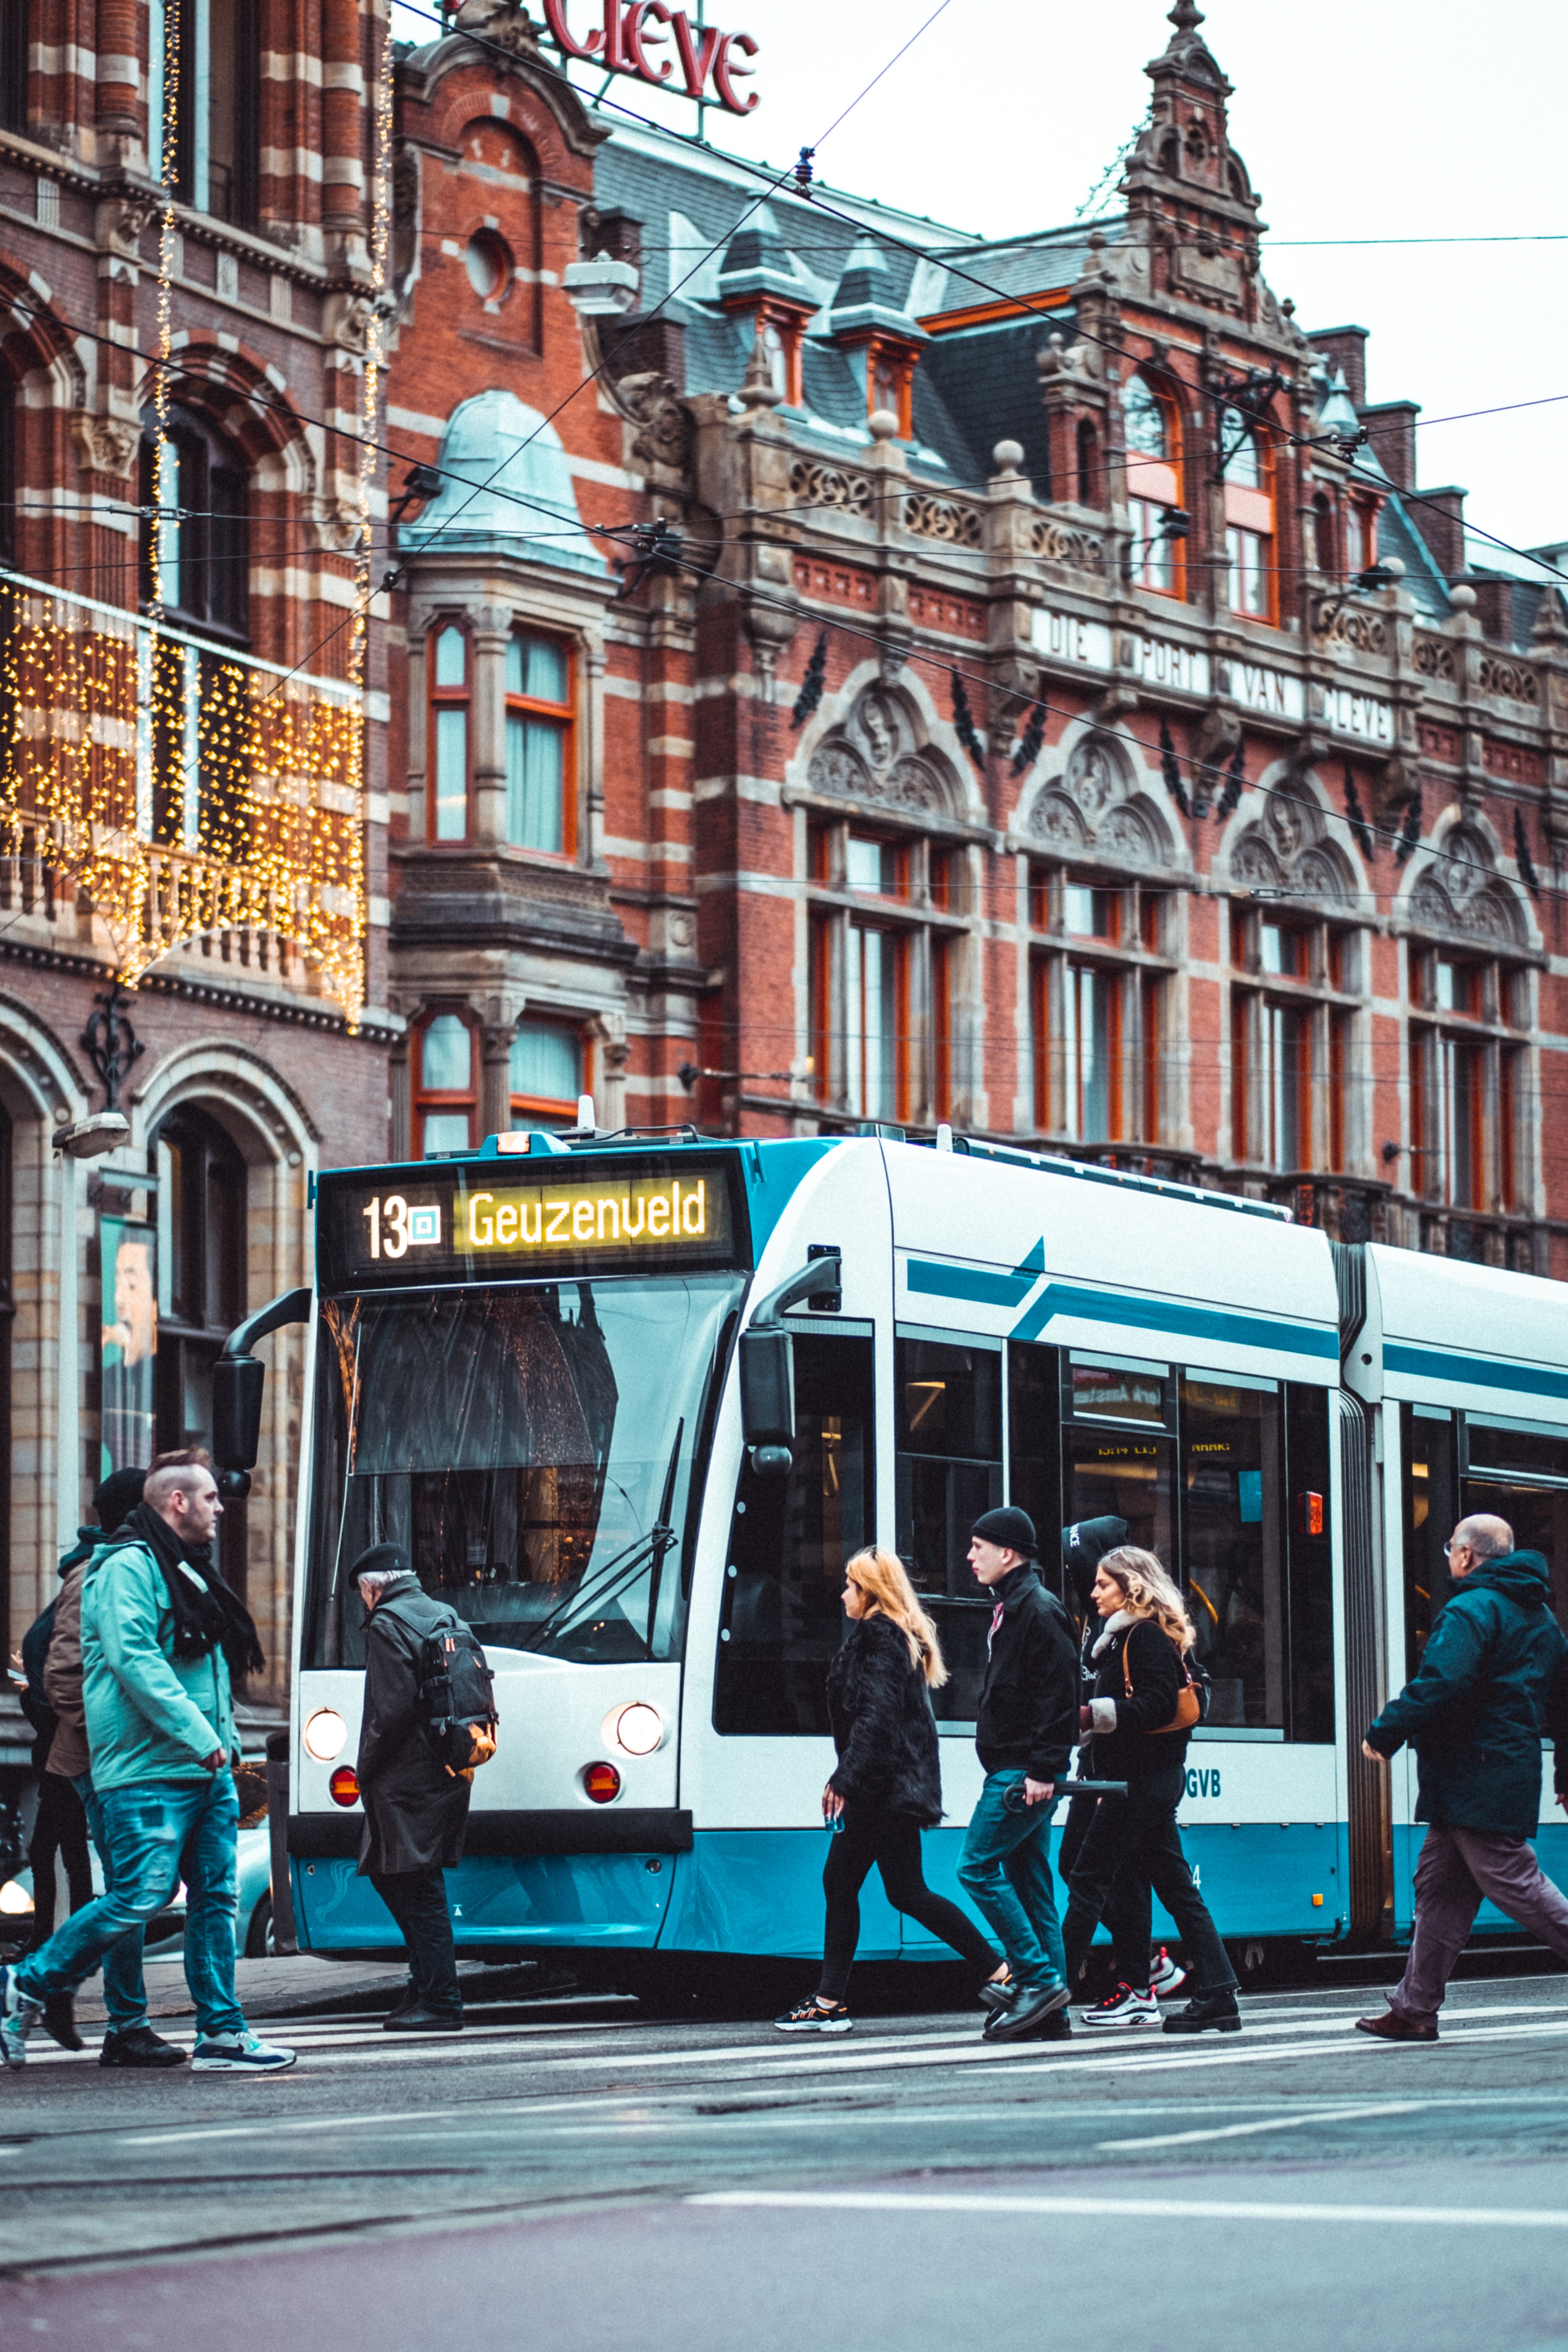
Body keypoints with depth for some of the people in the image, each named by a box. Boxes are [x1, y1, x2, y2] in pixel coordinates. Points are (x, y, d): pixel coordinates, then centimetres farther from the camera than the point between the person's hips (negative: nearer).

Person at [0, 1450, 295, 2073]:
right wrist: (198, 1736, -23)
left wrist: (225, 1741, 15)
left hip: (204, 1770, 10)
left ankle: (221, 2033, 5)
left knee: (215, 1895, 4)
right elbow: (134, 1660, -20)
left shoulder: (186, 1571, 22)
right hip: (149, 1771, -9)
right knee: (142, 1896, -12)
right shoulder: (127, 1567, -9)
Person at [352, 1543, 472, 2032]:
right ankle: (425, 1987, 17)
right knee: (393, 1879, 17)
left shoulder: (387, 1625, -10)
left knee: (417, 1891, -6)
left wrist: (367, 1770, -9)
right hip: (445, 1775, 9)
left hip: (405, 1783, -9)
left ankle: (440, 2002, -7)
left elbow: (394, 1707, -18)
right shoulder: (443, 1617, 16)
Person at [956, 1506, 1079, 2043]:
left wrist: (1042, 1770, -23)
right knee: (1029, 1883, 8)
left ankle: (1039, 1978, -11)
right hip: (1015, 1771, 10)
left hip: (1025, 1773, -10)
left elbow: (1057, 1694, -19)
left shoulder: (1038, 1610, -12)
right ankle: (1048, 2013, 8)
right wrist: (1038, 1770, 18)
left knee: (978, 1867, -11)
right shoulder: (1010, 1609, 19)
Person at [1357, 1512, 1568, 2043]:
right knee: (1439, 1887, 10)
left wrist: (1384, 1733, -13)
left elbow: (1440, 1686, -24)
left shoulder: (1471, 1611, -12)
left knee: (1515, 1884, -7)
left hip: (1472, 1777, -10)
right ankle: (1415, 2009, 11)